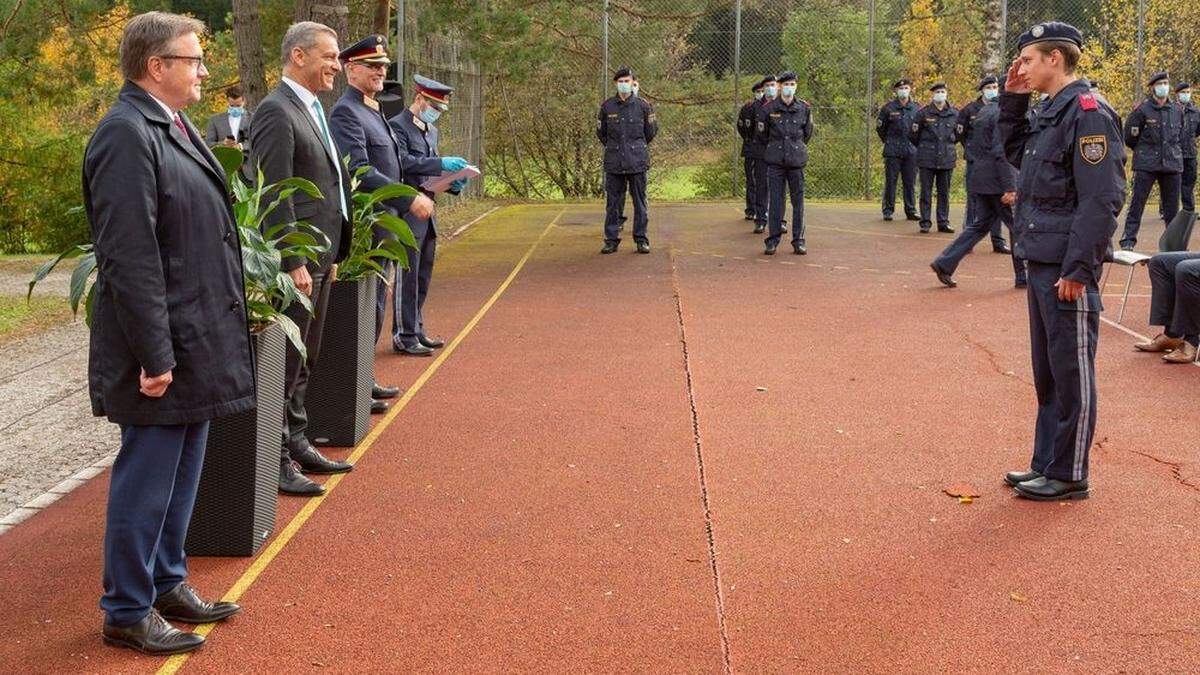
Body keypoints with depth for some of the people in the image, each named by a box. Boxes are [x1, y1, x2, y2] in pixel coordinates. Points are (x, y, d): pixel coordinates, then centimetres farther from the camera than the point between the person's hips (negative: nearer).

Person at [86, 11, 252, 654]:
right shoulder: (126, 134, -18)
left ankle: (167, 583, 34)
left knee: (180, 476, 19)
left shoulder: (173, 126, 13)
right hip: (165, 346, -10)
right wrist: (153, 354, -23)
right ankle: (126, 612, 14)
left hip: (198, 344, 10)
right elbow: (128, 257, -22)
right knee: (147, 479, 1)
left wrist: (219, 333, 20)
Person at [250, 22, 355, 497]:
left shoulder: (311, 110, 16)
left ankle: (296, 445, 28)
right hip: (294, 259, -10)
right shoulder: (277, 112, -15)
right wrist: (295, 263, -22)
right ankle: (274, 460, 5)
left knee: (302, 363, 18)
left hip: (317, 257, 10)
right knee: (284, 364, -3)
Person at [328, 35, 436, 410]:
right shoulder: (346, 113, -15)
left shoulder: (372, 111, 17)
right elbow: (360, 171, -25)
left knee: (374, 305, 15)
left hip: (383, 224, 10)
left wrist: (412, 200, 16)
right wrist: (409, 200, -26)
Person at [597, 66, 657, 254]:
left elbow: (651, 131, 13)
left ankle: (641, 240, 9)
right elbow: (600, 132, 16)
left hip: (637, 161, -1)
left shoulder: (642, 106, 1)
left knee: (639, 202, 2)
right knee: (613, 203, 3)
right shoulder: (607, 107, 4)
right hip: (614, 163, 1)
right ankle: (611, 240, 9)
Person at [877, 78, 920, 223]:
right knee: (890, 182, -1)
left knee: (910, 182, 5)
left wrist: (915, 142, 11)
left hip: (911, 151, 2)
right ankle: (888, 211, 5)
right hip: (892, 151, -2)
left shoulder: (916, 108, 6)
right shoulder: (888, 108, 0)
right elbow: (880, 127, 9)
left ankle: (911, 211, 12)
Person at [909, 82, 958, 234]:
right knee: (926, 191, -1)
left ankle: (943, 222, 12)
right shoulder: (924, 113, 0)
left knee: (944, 192, 5)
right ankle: (925, 222, 4)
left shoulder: (954, 114, 7)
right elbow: (912, 134, 8)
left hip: (947, 158, 2)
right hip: (927, 159, -2)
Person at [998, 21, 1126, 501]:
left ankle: (1069, 476, 8)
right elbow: (1016, 153, 30)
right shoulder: (1052, 111, 13)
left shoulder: (1088, 112, -15)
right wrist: (1012, 101, 16)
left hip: (1067, 267, -10)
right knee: (1047, 371, 16)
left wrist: (1078, 269, -22)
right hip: (1042, 263, 10)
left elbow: (1102, 199, -20)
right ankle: (1047, 464, 26)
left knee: (1071, 373, -1)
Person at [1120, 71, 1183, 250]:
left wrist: (1175, 153, 15)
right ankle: (1128, 238, -2)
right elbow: (1129, 137, 3)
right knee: (1137, 201, -5)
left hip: (1172, 164, 4)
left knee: (1172, 205, 7)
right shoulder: (1142, 110, -4)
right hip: (1146, 165, -4)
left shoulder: (1177, 112, 10)